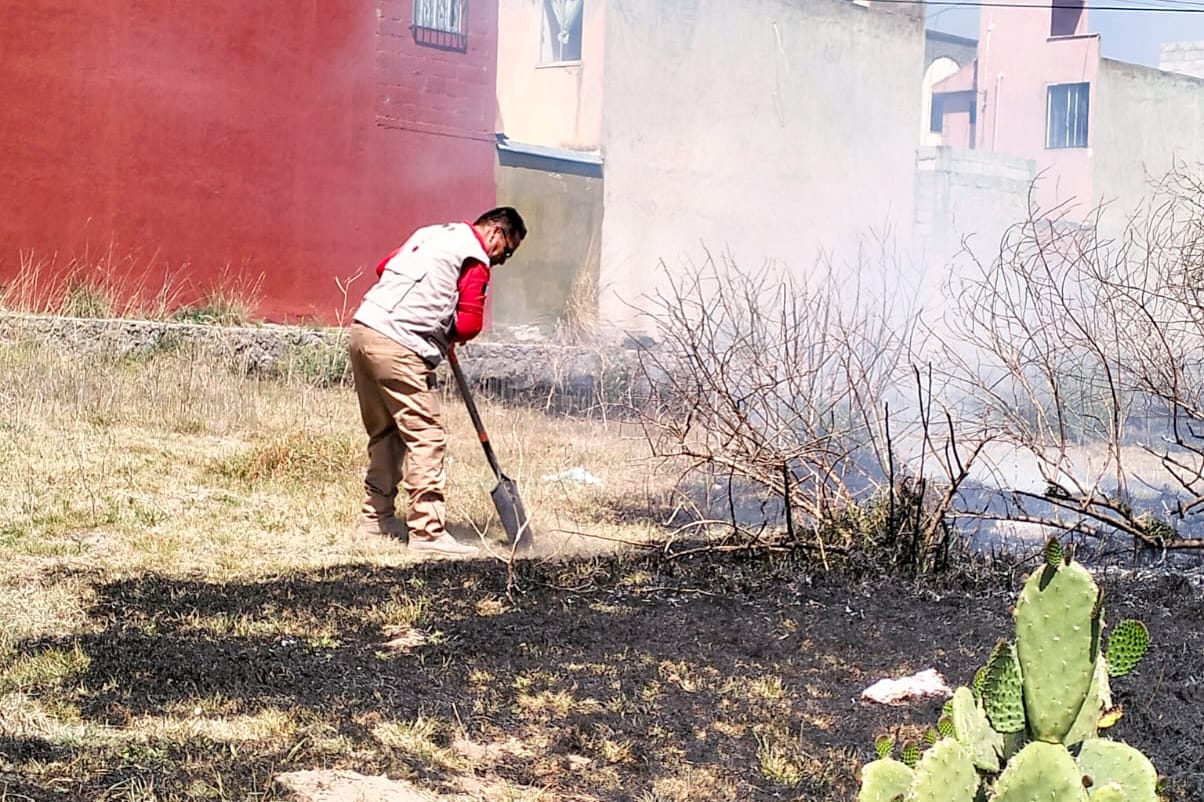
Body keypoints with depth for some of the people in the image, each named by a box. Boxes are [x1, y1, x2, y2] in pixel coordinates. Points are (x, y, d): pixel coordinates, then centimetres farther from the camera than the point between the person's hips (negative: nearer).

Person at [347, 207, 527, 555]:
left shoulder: (432, 233, 22)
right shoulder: (475, 259, -3)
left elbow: (384, 266, 27)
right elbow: (470, 323, -8)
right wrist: (447, 335, 14)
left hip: (363, 329, 9)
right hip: (398, 347, -9)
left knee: (384, 432, 19)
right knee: (426, 437, -6)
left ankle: (376, 515, 27)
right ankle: (428, 530, -8)